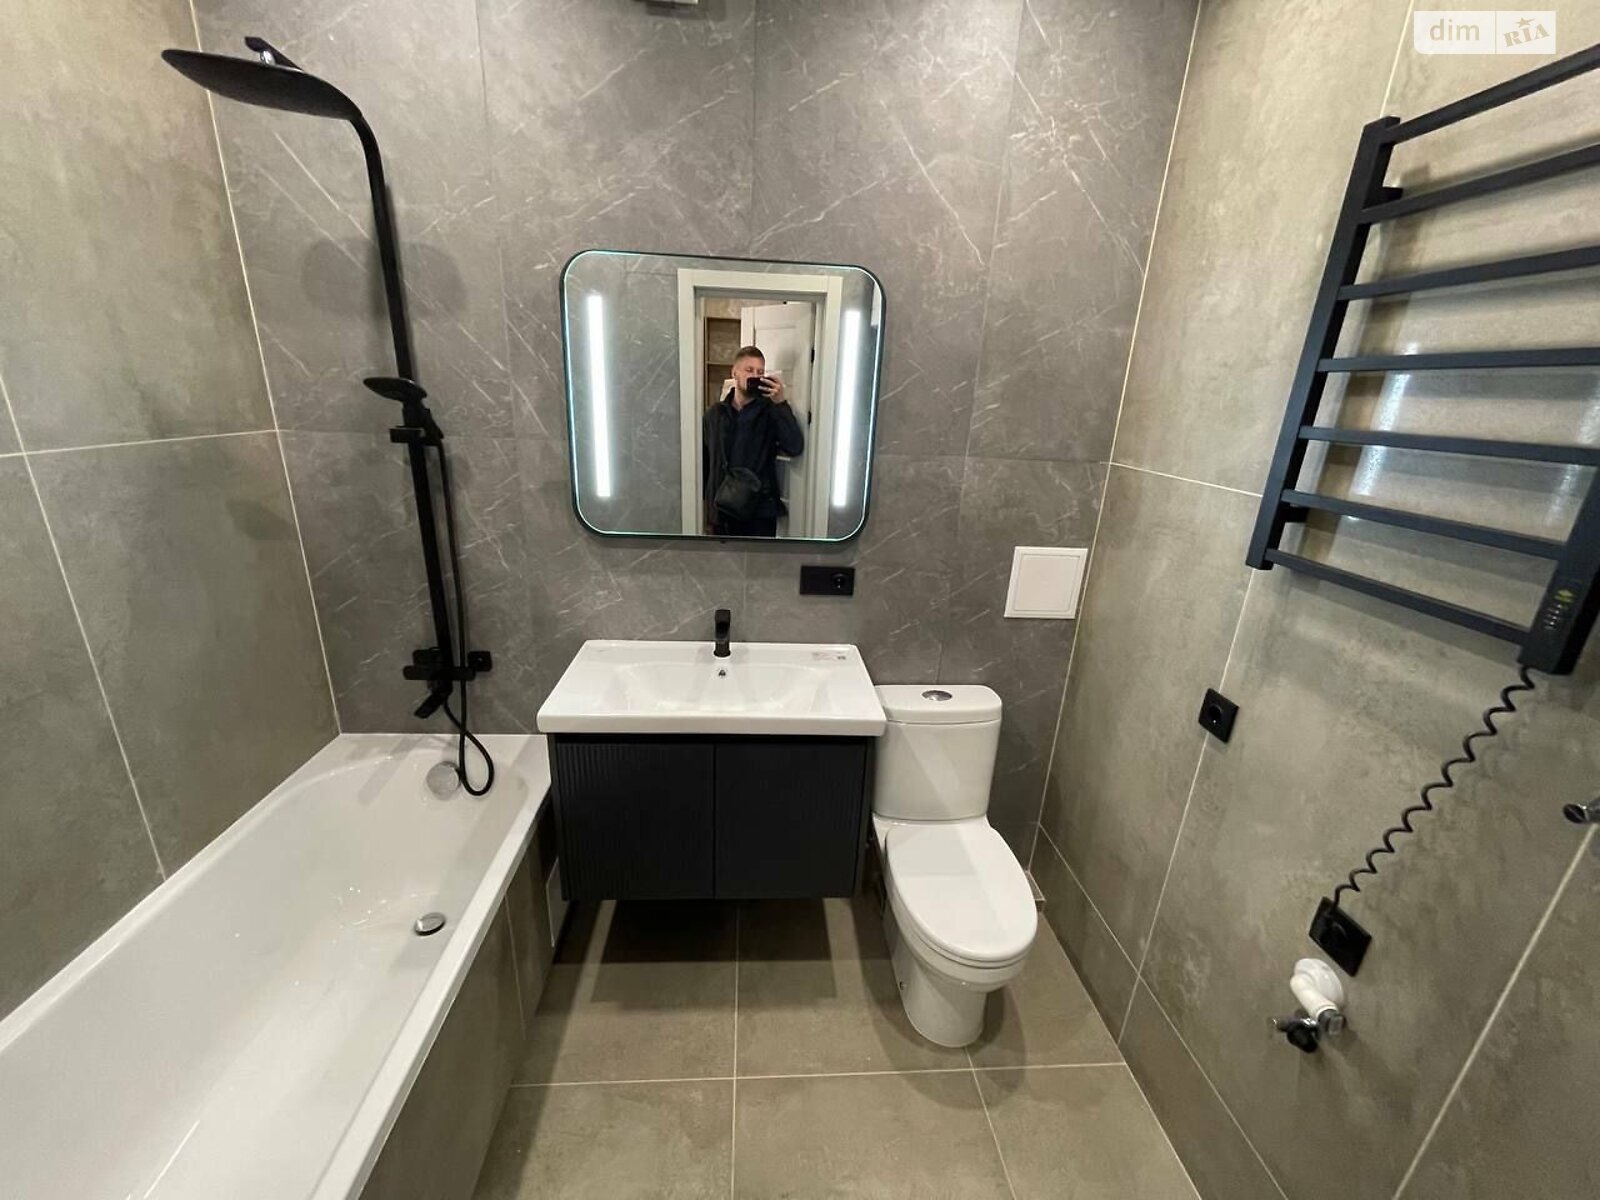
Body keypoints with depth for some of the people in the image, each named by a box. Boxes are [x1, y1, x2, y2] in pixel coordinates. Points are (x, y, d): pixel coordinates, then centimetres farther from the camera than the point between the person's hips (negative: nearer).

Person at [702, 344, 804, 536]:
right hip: (721, 510, 3)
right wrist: (703, 502, 8)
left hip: (759, 511, -3)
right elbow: (703, 461, 11)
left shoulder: (770, 410, -1)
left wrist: (780, 403, -22)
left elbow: (795, 448, -17)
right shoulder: (715, 413, 7)